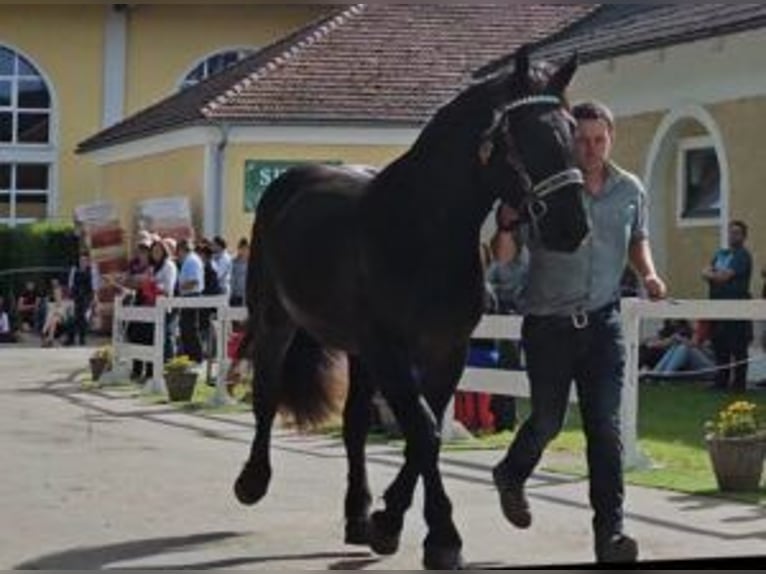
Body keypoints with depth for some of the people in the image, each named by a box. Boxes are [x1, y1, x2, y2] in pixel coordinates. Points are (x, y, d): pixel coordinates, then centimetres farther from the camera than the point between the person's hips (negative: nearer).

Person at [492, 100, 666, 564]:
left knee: (606, 426, -5)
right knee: (547, 421, 11)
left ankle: (610, 531, -2)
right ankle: (511, 476, 43)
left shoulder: (631, 190, 3)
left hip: (603, 322, 2)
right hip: (548, 323, -2)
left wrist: (649, 274, 1)